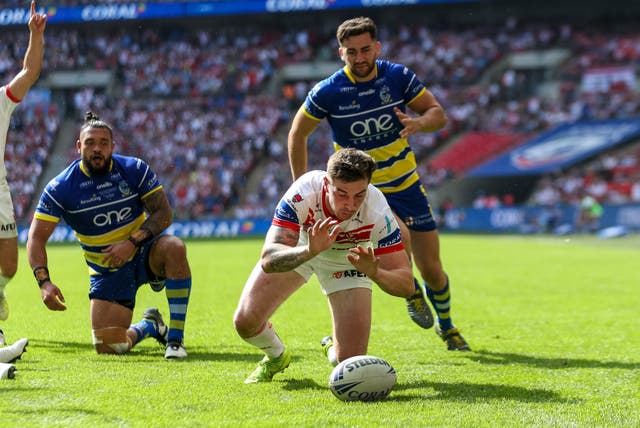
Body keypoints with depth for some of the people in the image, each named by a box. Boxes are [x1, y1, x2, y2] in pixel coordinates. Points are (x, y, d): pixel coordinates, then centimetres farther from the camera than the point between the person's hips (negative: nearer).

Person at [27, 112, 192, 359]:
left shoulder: (134, 169, -10)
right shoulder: (61, 188, -12)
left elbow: (163, 213, -10)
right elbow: (36, 238, -13)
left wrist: (133, 242, -26)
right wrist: (44, 282, -29)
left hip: (144, 253, 0)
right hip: (107, 271, 1)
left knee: (174, 248, -36)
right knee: (107, 347, -12)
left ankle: (175, 338, -25)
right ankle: (150, 327, 27)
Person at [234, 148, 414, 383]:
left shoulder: (378, 213, -36)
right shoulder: (303, 194, -39)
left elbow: (406, 284, -31)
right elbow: (268, 261, -44)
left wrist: (375, 273, -53)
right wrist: (311, 251, -62)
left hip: (348, 257, 0)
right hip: (298, 247, 0)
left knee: (350, 362, -13)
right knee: (245, 321, -14)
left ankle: (332, 348, 27)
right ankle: (276, 356, 22)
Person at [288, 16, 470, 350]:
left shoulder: (398, 76, -10)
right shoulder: (327, 92, -15)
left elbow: (438, 114, -3)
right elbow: (298, 133, -1)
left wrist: (419, 122, -26)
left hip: (406, 185, 2)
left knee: (431, 269, 3)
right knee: (398, 238, -30)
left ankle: (446, 326, 33)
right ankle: (412, 293, 5)